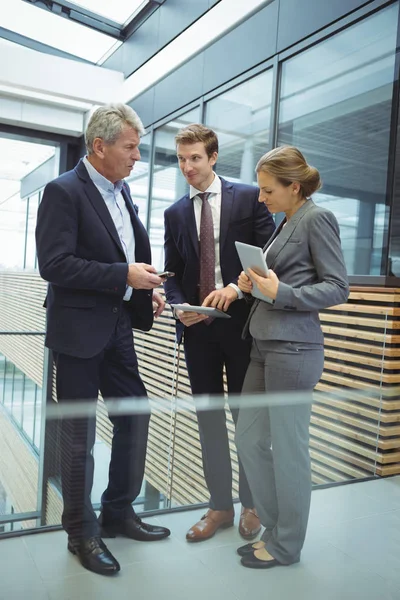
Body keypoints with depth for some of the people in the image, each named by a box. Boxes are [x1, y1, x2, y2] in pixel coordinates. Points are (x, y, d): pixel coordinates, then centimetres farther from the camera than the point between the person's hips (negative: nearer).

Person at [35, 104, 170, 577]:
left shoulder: (122, 192, 11)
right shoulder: (64, 191, -12)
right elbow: (54, 264, -21)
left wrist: (146, 290, 3)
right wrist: (124, 275, -22)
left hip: (118, 329, 8)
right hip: (79, 332, -8)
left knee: (135, 417, 14)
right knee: (80, 435, 7)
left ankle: (118, 513, 34)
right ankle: (82, 533, 27)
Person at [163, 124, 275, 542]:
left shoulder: (248, 197, -1)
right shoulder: (175, 214, 10)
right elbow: (173, 274, 10)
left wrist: (236, 288, -19)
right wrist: (180, 306, -9)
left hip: (242, 322, -3)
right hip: (198, 328, 4)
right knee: (209, 420, 11)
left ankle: (250, 504, 28)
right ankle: (220, 506, 26)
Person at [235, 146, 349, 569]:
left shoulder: (317, 218, -7)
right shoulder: (286, 223, 17)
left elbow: (337, 288, -11)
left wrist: (280, 292, -19)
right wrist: (253, 284, 3)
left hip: (293, 349, -9)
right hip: (265, 346, 9)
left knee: (287, 447, 4)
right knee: (249, 438, 13)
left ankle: (286, 545, 24)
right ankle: (275, 527, 31)